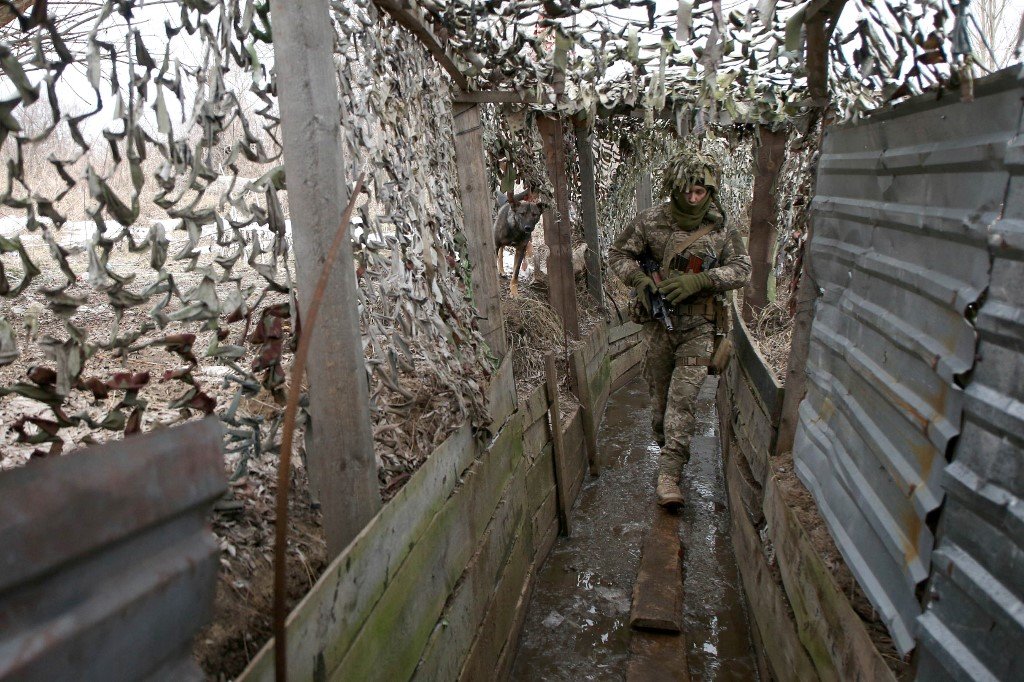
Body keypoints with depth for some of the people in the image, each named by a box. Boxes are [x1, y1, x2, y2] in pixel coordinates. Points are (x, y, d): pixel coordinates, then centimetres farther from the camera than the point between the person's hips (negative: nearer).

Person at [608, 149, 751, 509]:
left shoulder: (721, 229, -3)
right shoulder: (650, 222, -5)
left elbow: (741, 269, -1)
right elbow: (618, 254, 6)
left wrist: (698, 281, -17)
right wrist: (639, 278, -14)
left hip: (698, 328, -1)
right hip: (660, 323, 1)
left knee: (682, 398, -9)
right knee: (660, 394, 12)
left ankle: (668, 474, -6)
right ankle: (666, 447, 36)